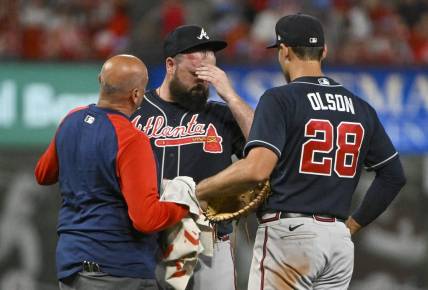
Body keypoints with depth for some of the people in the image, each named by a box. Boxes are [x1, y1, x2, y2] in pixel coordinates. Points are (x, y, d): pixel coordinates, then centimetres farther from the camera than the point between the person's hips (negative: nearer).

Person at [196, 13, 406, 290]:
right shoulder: (360, 108, 13)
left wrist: (196, 191, -10)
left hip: (289, 235, -6)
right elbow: (394, 174, 16)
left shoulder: (280, 99, -6)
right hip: (340, 238, 6)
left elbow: (256, 169, -20)